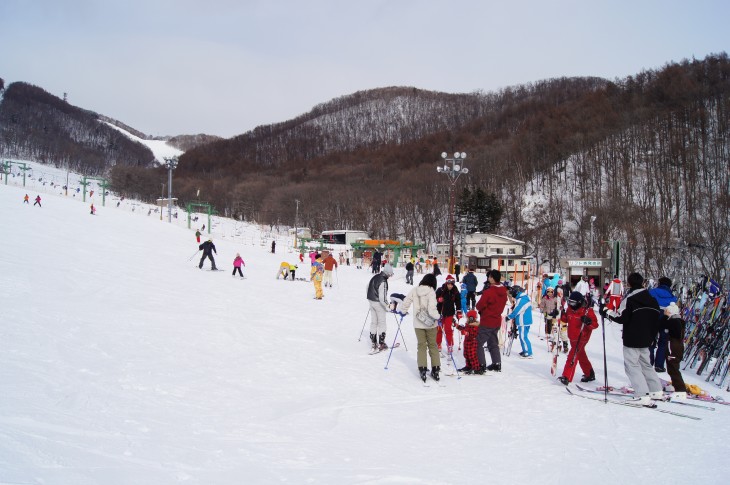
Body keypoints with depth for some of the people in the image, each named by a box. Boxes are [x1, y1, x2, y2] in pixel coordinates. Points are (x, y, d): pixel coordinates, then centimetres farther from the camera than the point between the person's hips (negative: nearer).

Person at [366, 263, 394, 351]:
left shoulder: (375, 276, -1)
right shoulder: (383, 282, -26)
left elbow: (368, 287, 14)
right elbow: (382, 297, -28)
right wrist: (388, 307, -18)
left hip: (371, 300, 8)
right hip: (378, 303, -8)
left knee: (373, 321, 16)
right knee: (382, 323, 5)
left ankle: (373, 342, 22)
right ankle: (381, 343, 7)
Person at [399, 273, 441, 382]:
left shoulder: (414, 291, -5)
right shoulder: (431, 292, -16)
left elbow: (405, 302, 1)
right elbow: (431, 310, -24)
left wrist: (402, 311, 20)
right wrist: (438, 316, -7)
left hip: (418, 324, 2)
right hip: (430, 324, -2)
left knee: (421, 345, 12)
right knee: (433, 345, 12)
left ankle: (422, 369, 7)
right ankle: (435, 369, 13)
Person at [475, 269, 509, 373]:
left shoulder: (488, 292, -23)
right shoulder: (503, 292, 2)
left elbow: (479, 306, -16)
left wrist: (481, 310, 5)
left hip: (487, 322, -8)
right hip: (497, 321, 8)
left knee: (478, 343, -1)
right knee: (493, 343, 21)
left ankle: (481, 365, -5)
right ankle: (497, 364, 24)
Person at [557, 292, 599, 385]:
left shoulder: (587, 310, -18)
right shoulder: (570, 308, 2)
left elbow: (595, 324, -16)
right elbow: (566, 319, 16)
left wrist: (588, 321, -36)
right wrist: (561, 315, -3)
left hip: (582, 337, -8)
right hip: (572, 337, 8)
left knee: (572, 355, -15)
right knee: (581, 355, 20)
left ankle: (567, 377, -18)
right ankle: (589, 374, 38)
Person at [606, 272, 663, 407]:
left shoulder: (629, 299, -13)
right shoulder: (652, 300, 9)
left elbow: (622, 318, -18)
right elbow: (657, 320, 14)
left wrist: (609, 313, -4)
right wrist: (652, 336, 23)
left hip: (632, 340, -7)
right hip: (646, 340, 7)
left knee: (632, 365, -5)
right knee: (646, 364, 22)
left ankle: (643, 396, -15)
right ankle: (656, 391, 23)